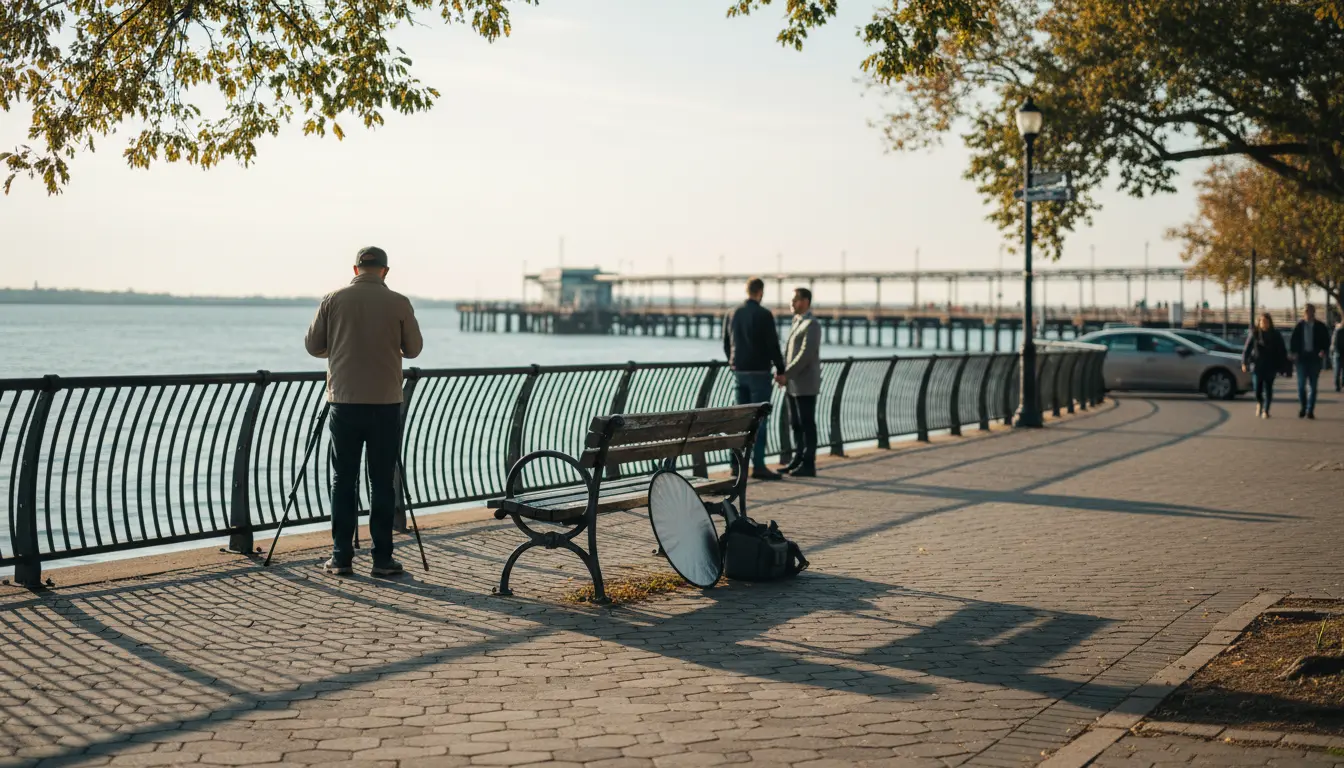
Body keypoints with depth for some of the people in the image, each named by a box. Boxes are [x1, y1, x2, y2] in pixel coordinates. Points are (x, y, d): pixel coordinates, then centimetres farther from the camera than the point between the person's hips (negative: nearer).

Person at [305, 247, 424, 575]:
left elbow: (313, 346, 7)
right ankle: (382, 558, 5)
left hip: (344, 401, 1)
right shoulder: (398, 303, -3)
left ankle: (341, 557, 9)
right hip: (385, 403, -1)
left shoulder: (334, 300, 1)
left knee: (343, 480, 8)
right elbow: (414, 349, 6)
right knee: (382, 482, 4)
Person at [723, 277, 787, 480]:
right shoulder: (764, 315, -12)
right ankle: (758, 465, -5)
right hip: (759, 372, -6)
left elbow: (726, 344, 14)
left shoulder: (733, 314, 8)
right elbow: (773, 345, -12)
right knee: (759, 419, -4)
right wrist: (780, 371, -3)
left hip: (739, 372, 6)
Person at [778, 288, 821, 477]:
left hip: (805, 386, -9)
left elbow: (806, 354, -20)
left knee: (807, 425, -4)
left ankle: (808, 465, 0)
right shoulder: (797, 323, 17)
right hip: (793, 385, 9)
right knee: (796, 425, 12)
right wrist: (785, 374, 5)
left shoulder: (811, 325, -12)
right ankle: (798, 460, 18)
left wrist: (786, 374, -18)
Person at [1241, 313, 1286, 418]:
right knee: (1257, 387, -7)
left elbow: (1282, 352, 7)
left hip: (1270, 366, 1)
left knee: (1268, 388, -2)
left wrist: (1283, 366, 3)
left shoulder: (1275, 335, 5)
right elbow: (1247, 349, -1)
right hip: (1257, 365, -1)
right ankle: (1259, 403, 25)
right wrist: (1244, 363, -10)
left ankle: (1265, 411, 3)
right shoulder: (1253, 334, 2)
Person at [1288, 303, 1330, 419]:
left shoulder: (1321, 327, 3)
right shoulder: (1299, 326, 3)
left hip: (1315, 357, 0)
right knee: (1301, 384, -2)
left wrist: (1323, 351, -13)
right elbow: (1293, 341, 3)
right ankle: (1302, 408, 14)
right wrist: (1293, 352, -13)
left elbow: (1326, 341, 6)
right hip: (1302, 357, 0)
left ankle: (1310, 410, 7)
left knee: (1313, 385, 3)